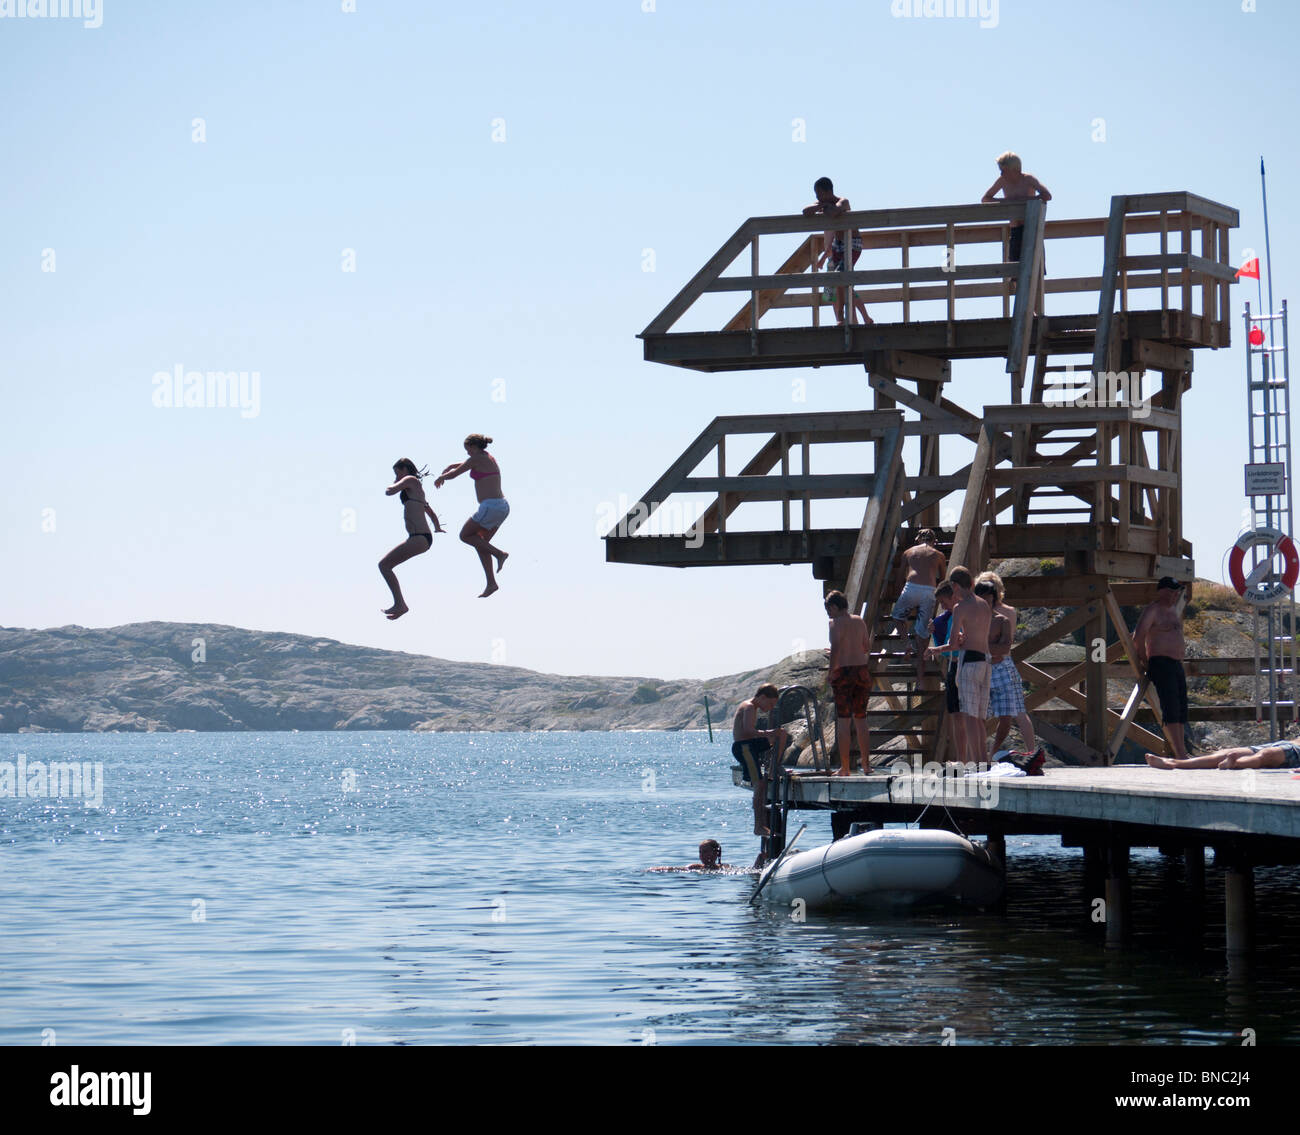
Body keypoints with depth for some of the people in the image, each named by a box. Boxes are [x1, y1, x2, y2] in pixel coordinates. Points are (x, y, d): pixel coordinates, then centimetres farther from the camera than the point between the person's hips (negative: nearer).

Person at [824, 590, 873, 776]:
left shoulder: (836, 623, -5)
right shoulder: (859, 621, 12)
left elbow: (835, 649, -14)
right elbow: (867, 647, 16)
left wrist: (831, 674, -8)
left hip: (843, 671, -5)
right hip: (862, 670, 5)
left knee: (843, 720, -2)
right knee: (861, 719, 12)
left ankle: (845, 768, -5)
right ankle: (866, 766, 11)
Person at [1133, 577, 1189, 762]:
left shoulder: (1176, 611, 20)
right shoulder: (1153, 610, -7)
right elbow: (1138, 637, -14)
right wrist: (1143, 660, -7)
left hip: (1176, 665, 9)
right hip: (1160, 664, -9)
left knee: (1181, 710, 8)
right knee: (1171, 709, -15)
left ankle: (1181, 753, 12)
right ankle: (1180, 754, -21)